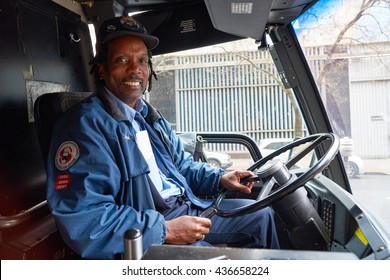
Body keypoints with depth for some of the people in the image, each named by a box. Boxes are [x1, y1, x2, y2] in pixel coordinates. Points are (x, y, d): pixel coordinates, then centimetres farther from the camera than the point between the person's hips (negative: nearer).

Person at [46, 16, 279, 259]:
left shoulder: (150, 116, 13)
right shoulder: (84, 125, -18)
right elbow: (82, 219, -26)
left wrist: (219, 179, 2)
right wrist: (164, 230, -25)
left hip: (188, 209, 9)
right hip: (144, 237, -8)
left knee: (261, 216, 13)